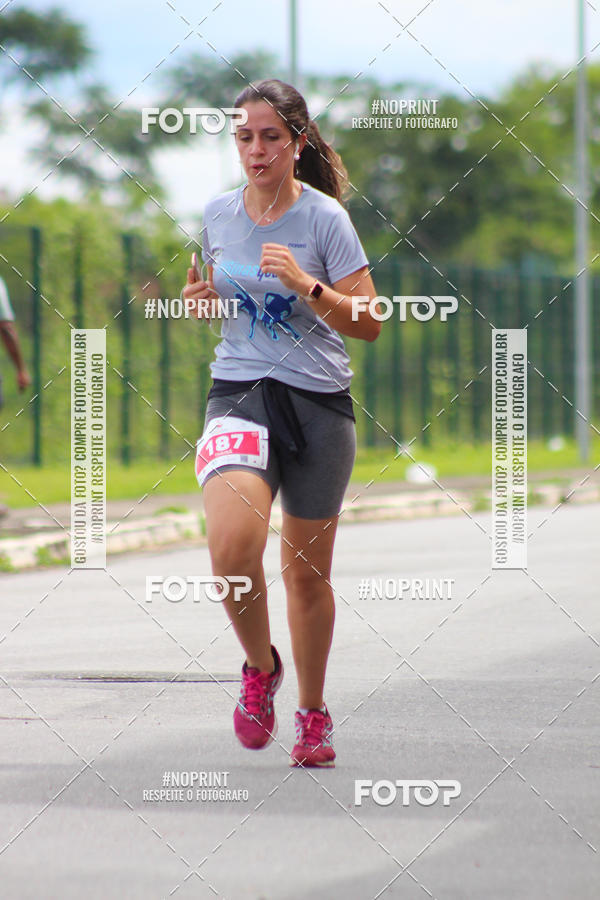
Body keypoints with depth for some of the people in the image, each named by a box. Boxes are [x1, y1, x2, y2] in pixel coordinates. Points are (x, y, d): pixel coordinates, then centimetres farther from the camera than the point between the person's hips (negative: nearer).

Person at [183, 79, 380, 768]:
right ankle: (259, 667, 1)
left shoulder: (325, 218, -6)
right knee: (232, 543, -25)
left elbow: (369, 324, -8)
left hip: (319, 402, -1)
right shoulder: (218, 215, 5)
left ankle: (312, 713, 29)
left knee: (307, 569, 9)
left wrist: (307, 285, -23)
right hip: (239, 396, 1)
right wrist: (200, 297, 0)